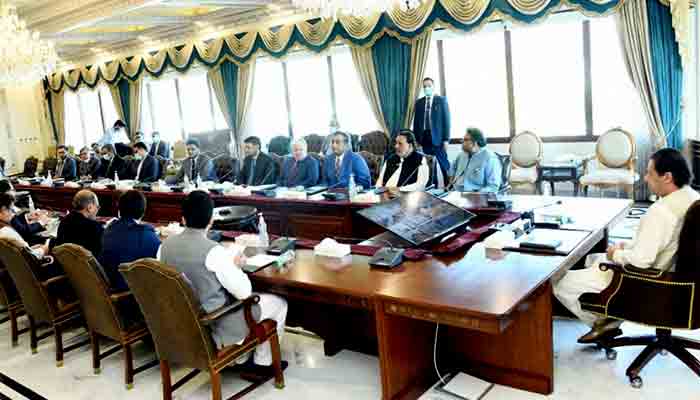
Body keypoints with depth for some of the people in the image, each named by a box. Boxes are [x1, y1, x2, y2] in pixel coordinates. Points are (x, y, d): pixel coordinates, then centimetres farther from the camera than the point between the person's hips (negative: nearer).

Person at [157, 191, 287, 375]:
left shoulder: (165, 246, -5)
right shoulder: (214, 251, -24)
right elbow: (244, 293, -18)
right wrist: (236, 266, 0)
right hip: (214, 327, -7)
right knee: (278, 303, 11)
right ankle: (262, 363, 24)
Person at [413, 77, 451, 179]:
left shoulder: (441, 100, 2)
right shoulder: (419, 102, 12)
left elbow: (446, 120, -2)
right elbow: (416, 121, 12)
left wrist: (446, 139, -9)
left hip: (438, 138, -3)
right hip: (424, 137, 3)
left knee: (444, 164, -1)